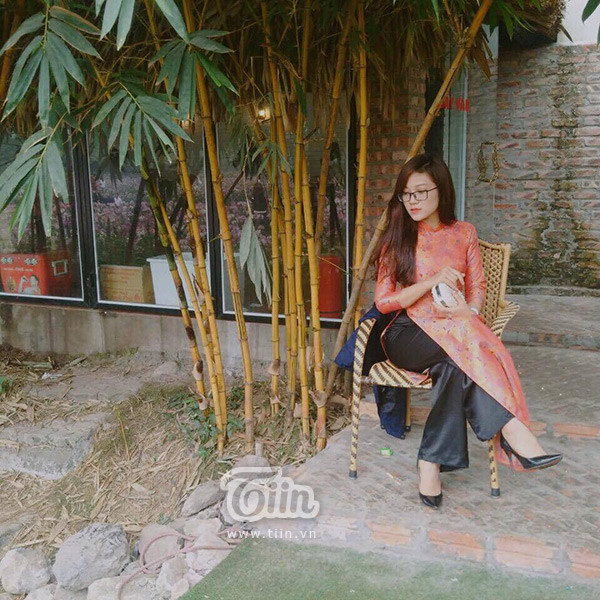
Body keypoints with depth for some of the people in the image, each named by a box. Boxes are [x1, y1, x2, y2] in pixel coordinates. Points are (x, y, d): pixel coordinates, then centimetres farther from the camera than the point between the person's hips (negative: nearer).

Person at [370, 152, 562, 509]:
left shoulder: (464, 233, 12)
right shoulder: (397, 238, 6)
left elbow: (477, 287, 11)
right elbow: (383, 301, -1)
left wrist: (469, 311, -14)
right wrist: (432, 282, -15)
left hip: (457, 330, 2)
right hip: (407, 335, -2)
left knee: (455, 365, -35)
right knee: (461, 342, -35)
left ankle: (432, 461, -30)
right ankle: (511, 427, -35)